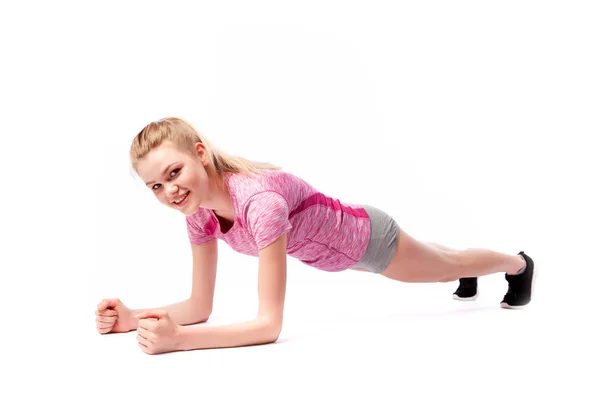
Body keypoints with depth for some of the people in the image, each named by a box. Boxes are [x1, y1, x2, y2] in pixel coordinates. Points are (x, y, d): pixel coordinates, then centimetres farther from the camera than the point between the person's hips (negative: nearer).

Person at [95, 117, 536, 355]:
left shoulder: (259, 202, -46)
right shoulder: (199, 212, -23)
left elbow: (269, 324, -47)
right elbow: (200, 307, -16)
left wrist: (179, 339, -56)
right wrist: (134, 318, -32)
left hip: (366, 236, -6)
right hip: (337, 250, 6)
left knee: (449, 265, 26)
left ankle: (520, 263, 59)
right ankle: (467, 280, 74)